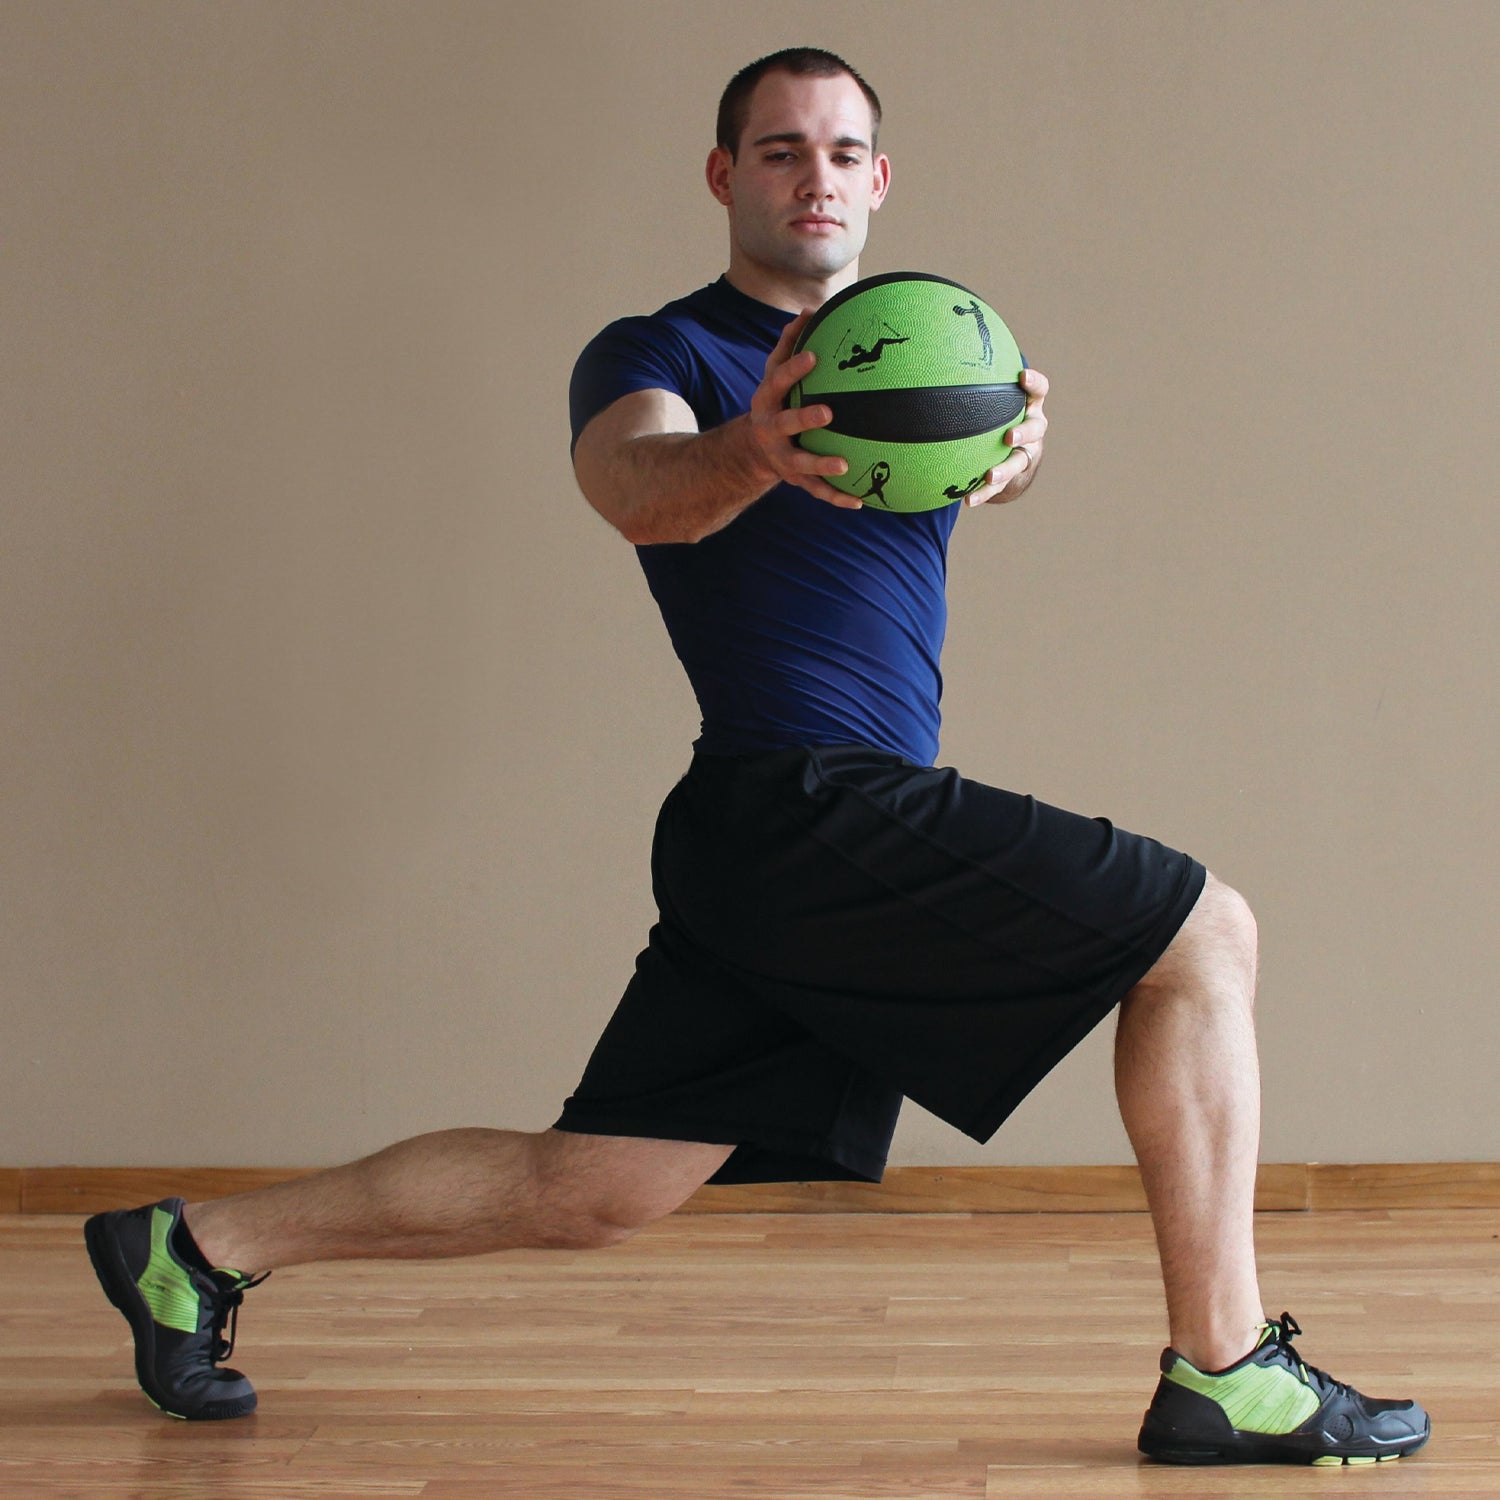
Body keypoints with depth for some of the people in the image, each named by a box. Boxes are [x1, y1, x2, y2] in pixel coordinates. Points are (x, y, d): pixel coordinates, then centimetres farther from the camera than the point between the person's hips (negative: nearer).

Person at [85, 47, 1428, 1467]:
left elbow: (988, 473, -1)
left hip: (770, 854, 8)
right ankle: (1224, 1373, -2)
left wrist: (1016, 435, -26)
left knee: (589, 1190, 8)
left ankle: (200, 1245, 17)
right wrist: (752, 454, -46)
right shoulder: (664, 353, 0)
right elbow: (639, 486, -23)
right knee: (1203, 935, -6)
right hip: (820, 809, -8)